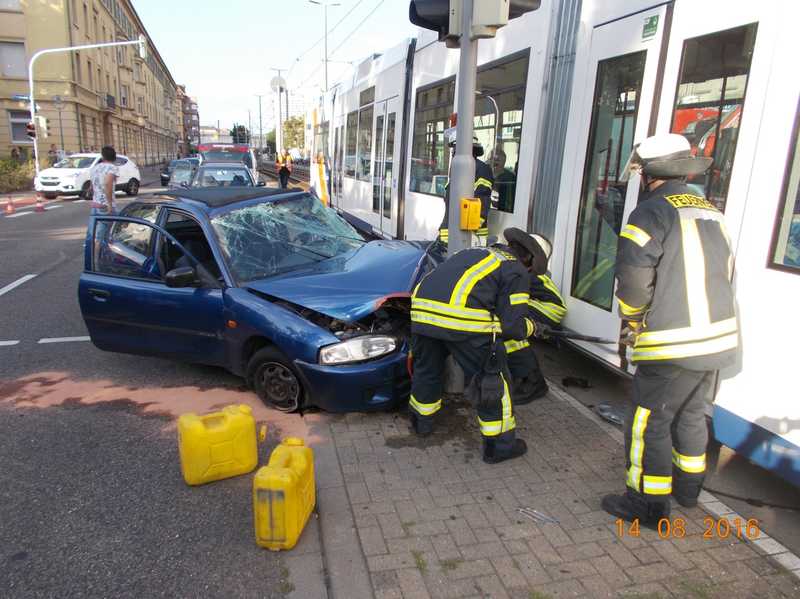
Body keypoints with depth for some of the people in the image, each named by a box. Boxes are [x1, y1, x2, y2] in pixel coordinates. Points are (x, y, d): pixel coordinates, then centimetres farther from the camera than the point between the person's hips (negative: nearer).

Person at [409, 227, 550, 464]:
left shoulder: (474, 253, 31)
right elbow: (512, 326, 4)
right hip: (464, 319, -6)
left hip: (422, 309, 7)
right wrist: (531, 327, 25)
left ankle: (421, 422, 48)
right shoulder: (517, 271, 12)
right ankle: (500, 444, 23)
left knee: (426, 369, 28)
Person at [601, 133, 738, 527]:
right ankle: (688, 487, 41)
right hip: (718, 336, 9)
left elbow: (634, 279, -21)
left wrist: (633, 321, -1)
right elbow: (723, 273, 17)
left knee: (648, 421, 4)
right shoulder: (711, 214, 12)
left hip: (674, 345, -9)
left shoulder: (652, 212, -14)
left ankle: (649, 504, 14)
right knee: (691, 414, 24)